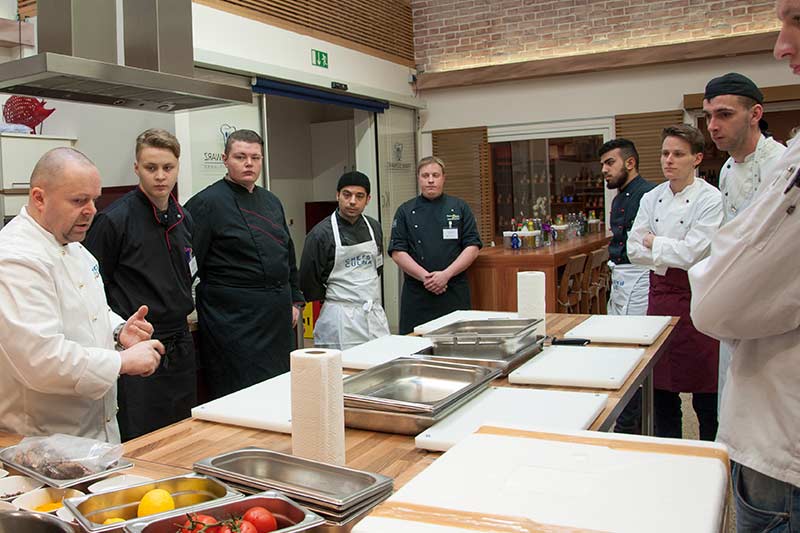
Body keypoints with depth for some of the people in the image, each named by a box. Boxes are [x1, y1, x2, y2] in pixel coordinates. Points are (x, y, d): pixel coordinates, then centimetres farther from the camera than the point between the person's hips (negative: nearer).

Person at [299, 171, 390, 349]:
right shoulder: (321, 234, -10)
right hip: (340, 319, -5)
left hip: (374, 314, 6)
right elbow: (308, 281, -6)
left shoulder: (374, 227, 8)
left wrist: (368, 295, 14)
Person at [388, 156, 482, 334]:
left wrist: (446, 274, -11)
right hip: (416, 294, 0)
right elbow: (398, 252, 1)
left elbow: (473, 247, 1)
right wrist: (425, 277, -12)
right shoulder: (406, 211, 8)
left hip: (455, 292, 0)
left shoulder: (459, 208, 8)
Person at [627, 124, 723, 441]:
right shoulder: (652, 198, 7)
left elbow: (693, 252, -18)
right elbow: (634, 251, 2)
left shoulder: (710, 199, -8)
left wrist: (653, 242, -5)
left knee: (704, 388, 2)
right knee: (661, 384, 13)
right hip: (660, 292, 5)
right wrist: (673, 254, -11)